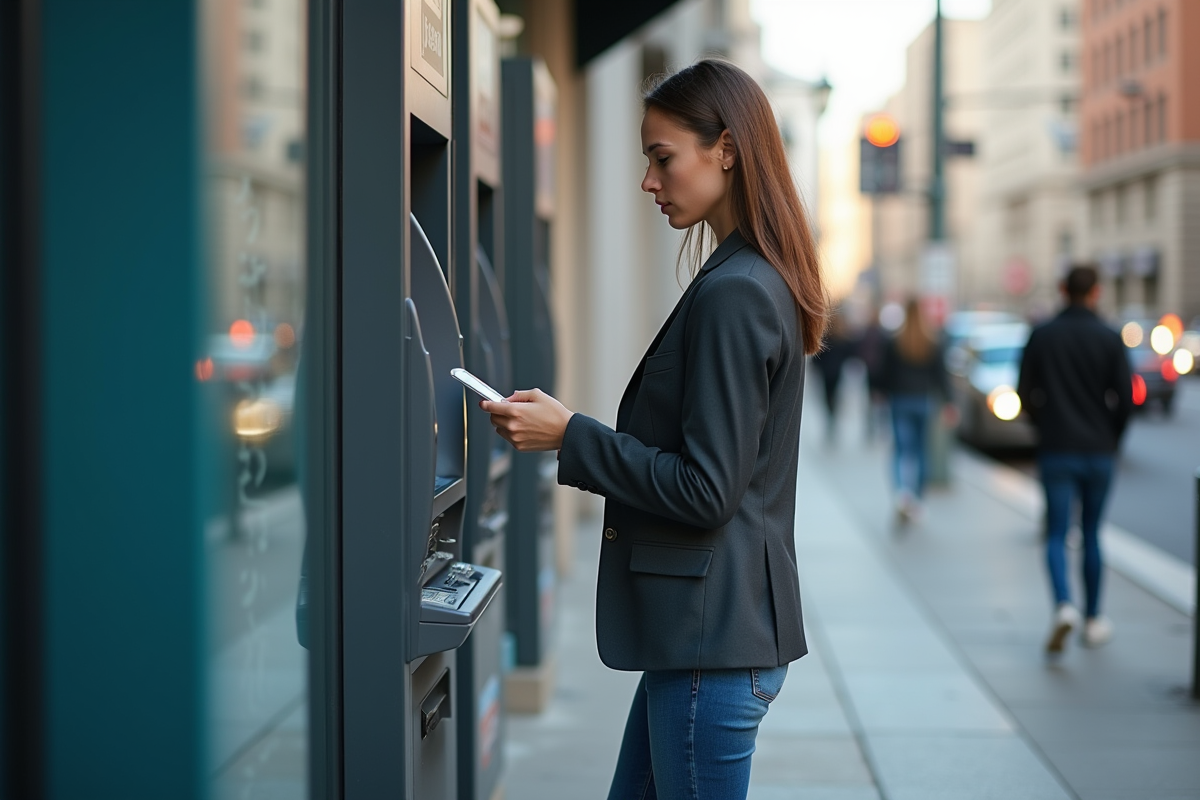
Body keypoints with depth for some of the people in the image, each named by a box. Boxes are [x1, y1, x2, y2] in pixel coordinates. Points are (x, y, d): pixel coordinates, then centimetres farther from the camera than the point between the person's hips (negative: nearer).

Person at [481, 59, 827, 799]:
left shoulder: (732, 295, -19)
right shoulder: (761, 282, 12)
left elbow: (706, 490, -19)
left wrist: (571, 436, -14)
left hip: (715, 637, -10)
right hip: (707, 627, 10)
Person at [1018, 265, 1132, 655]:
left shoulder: (1042, 335, -1)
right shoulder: (1110, 339, -4)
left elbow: (1025, 393, 0)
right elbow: (1125, 398, -6)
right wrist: (1112, 437, 11)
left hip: (1056, 450, 0)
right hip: (1099, 451, 1)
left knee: (1057, 535, 0)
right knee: (1091, 534, 12)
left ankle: (1064, 607, -23)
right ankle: (1093, 621, 19)